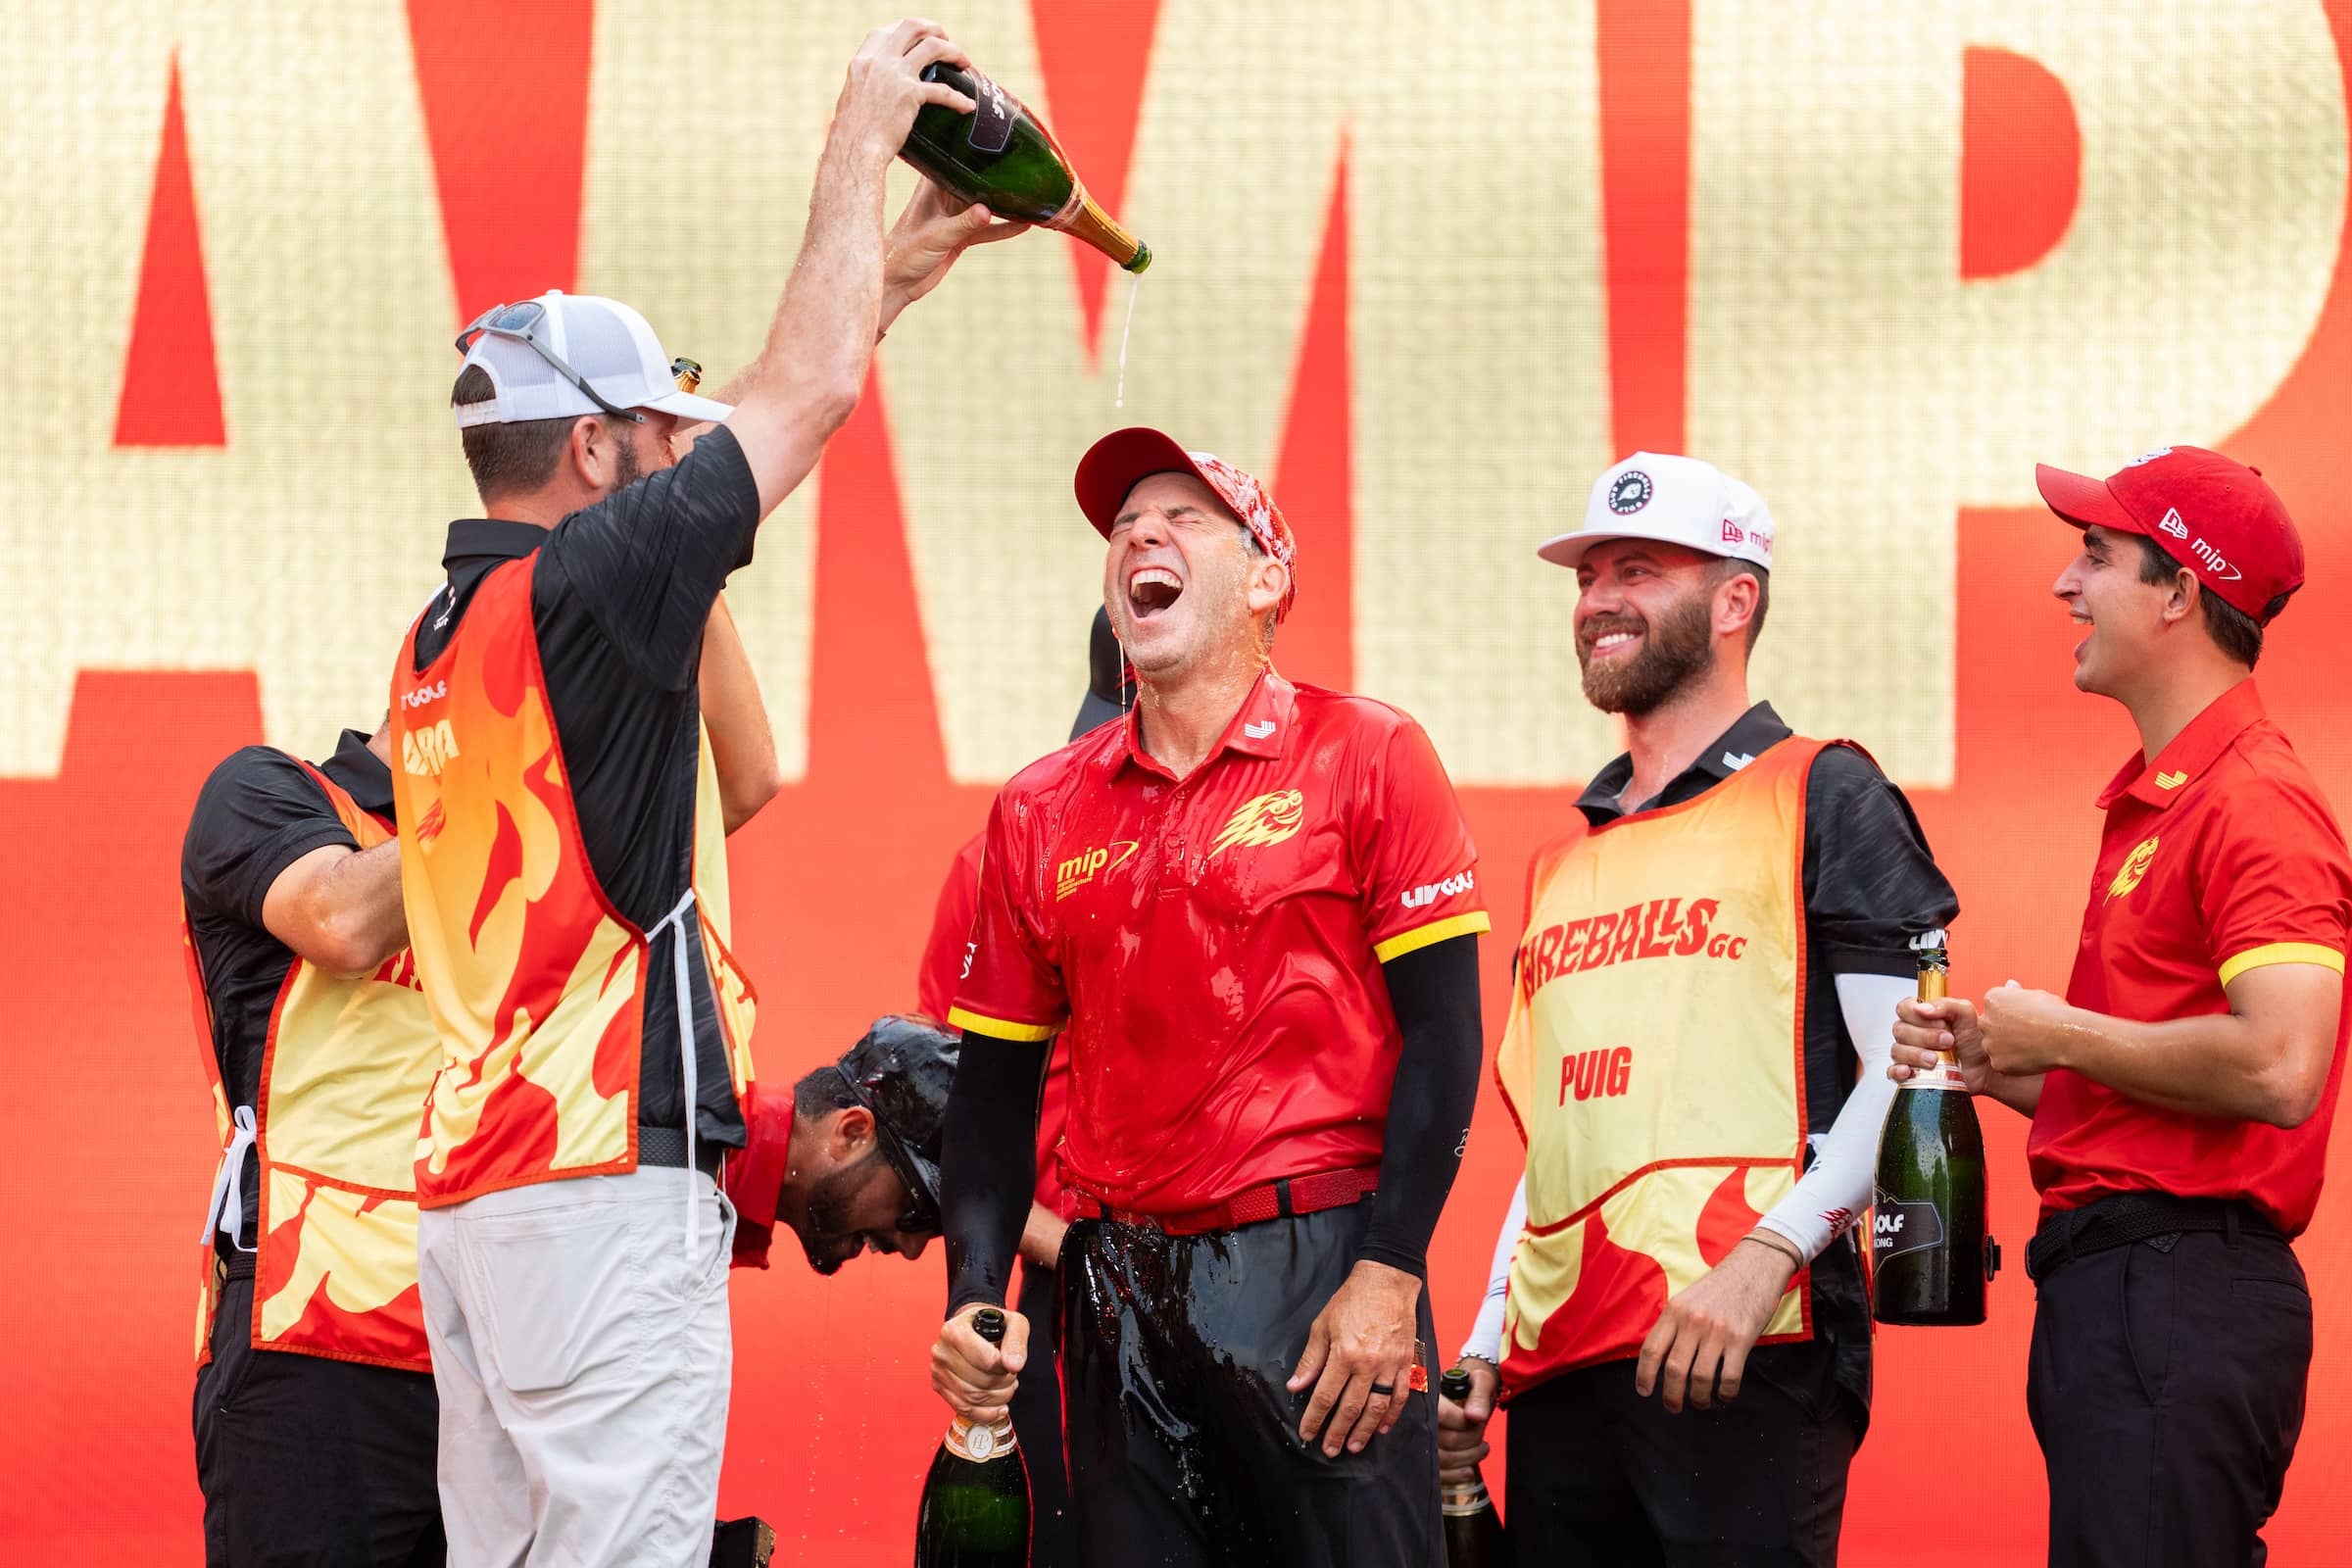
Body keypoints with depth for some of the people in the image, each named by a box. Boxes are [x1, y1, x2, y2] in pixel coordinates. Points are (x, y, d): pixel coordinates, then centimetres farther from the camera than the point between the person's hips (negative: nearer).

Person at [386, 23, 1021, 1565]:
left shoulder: (442, 637, 16)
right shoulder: (581, 589, -10)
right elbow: (811, 390, -4)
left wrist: (893, 273, 31)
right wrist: (864, 131, 10)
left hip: (470, 1190, 9)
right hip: (608, 1184, -9)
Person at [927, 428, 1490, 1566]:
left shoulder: (1364, 760, -1)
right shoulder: (1040, 812, 10)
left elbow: (1440, 1032, -5)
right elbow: (998, 1080, 14)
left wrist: (1388, 1276, -13)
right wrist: (973, 1295, 2)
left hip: (1317, 1269, -4)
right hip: (1119, 1290, 4)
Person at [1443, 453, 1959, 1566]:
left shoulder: (1818, 797, 3)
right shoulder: (1565, 860, 23)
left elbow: (1906, 1071, -7)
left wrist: (1764, 1257, -18)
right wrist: (1485, 1344, 15)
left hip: (1746, 1350, -6)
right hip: (1559, 1362, 6)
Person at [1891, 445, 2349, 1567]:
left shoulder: (2254, 803, -12)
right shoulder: (2153, 803, 21)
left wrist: (2058, 1034, -12)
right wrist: (1995, 1065, 11)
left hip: (2179, 1295, -11)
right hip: (2104, 1293, 11)